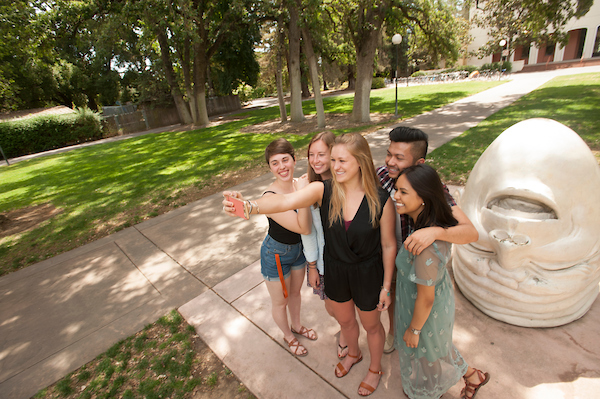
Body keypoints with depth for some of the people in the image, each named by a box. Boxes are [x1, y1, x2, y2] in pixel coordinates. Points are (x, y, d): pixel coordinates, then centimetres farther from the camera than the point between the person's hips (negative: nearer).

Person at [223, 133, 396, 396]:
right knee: (344, 320, 29)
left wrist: (386, 287, -5)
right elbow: (286, 201, -36)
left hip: (367, 275, -2)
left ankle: (375, 369, 57)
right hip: (335, 271, 3)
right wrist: (250, 206, -55)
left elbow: (388, 246, -12)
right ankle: (353, 354, 65)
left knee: (371, 325, 24)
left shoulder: (381, 201, -22)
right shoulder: (323, 190, -19)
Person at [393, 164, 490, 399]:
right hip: (442, 296, 7)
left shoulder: (425, 245, -41)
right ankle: (472, 376, 61)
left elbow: (425, 298, -28)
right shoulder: (436, 225, -16)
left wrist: (414, 329, -12)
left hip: (427, 311, -7)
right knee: (438, 345, 35)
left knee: (425, 354, 25)